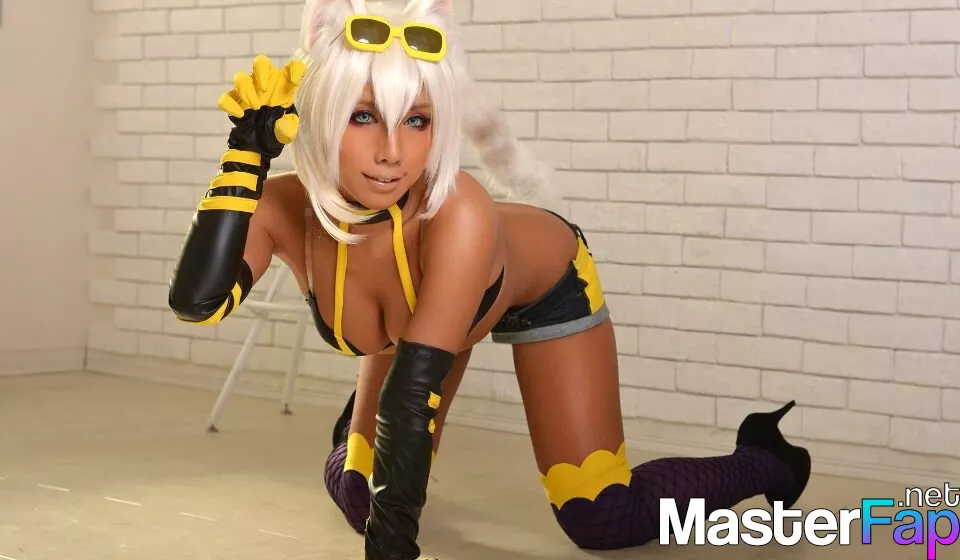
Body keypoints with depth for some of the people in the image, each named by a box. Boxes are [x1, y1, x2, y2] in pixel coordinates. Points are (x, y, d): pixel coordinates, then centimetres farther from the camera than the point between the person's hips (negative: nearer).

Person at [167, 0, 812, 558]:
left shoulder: (458, 214, -45)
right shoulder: (286, 207, -34)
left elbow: (416, 390, -44)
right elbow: (197, 301, -50)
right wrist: (247, 153, -49)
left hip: (545, 285, -3)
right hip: (424, 304, 4)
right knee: (358, 496, 6)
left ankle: (763, 460, 20)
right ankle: (355, 431, 43)